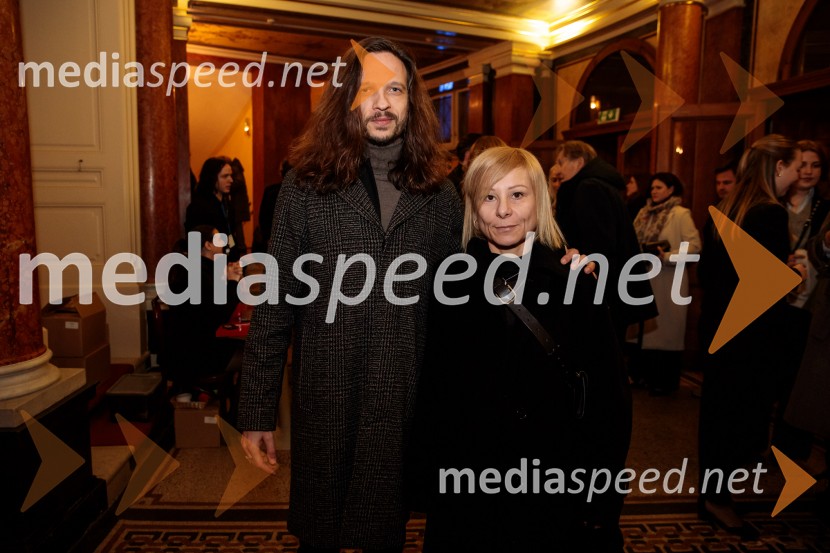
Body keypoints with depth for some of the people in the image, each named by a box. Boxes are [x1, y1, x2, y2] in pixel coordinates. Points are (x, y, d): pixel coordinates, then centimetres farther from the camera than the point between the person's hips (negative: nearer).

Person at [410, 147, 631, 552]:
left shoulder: (578, 285, -6)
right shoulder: (452, 285, -3)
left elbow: (610, 399, -3)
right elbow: (430, 396, 0)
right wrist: (428, 483, -2)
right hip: (466, 496, 1)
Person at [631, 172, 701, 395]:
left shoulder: (681, 213, -8)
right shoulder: (645, 213, 11)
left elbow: (694, 246, -14)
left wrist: (666, 257, -23)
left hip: (669, 282, -6)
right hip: (646, 280, 6)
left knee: (667, 330, 4)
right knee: (646, 329, 13)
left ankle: (666, 381, 15)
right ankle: (647, 375, 26)